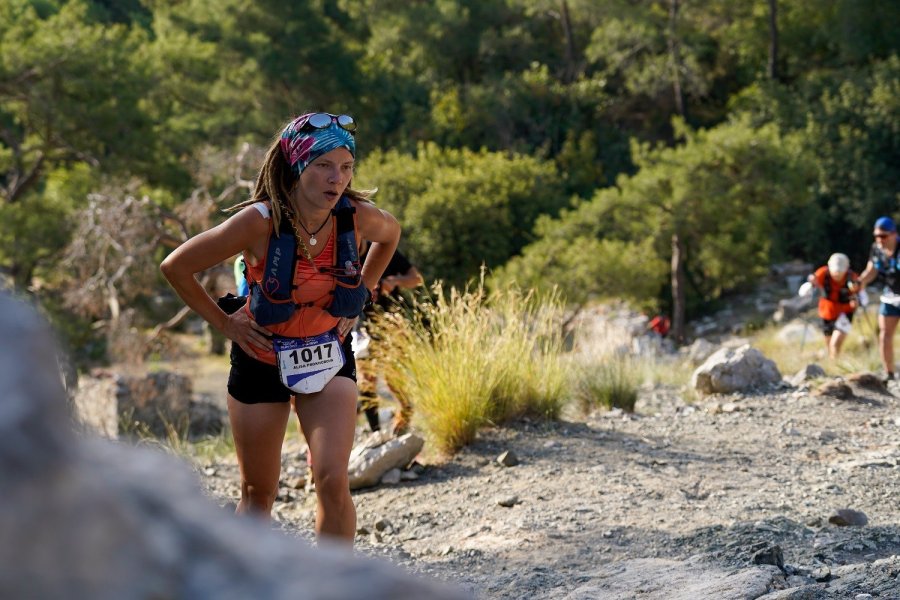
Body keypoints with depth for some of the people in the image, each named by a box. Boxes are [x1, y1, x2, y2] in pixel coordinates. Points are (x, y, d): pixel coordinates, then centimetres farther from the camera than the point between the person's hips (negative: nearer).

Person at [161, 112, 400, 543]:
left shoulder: (358, 218, -15)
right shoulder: (261, 222, -25)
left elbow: (391, 234, 12)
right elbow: (176, 267, -15)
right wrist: (223, 322, -9)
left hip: (328, 360, 2)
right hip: (262, 360, -1)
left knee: (333, 480, -16)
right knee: (258, 494, 10)